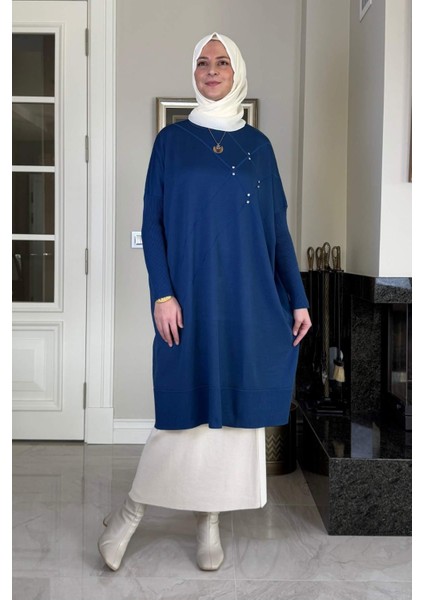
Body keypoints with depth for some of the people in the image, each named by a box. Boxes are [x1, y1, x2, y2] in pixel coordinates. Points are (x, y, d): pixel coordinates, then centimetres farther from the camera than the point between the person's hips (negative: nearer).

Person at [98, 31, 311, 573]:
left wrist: (298, 298, 4)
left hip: (248, 298, 3)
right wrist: (162, 293, -12)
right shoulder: (172, 139, 4)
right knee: (187, 405, -3)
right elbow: (152, 221, -1)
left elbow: (278, 226, 9)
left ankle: (210, 521, 20)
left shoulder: (258, 144, 11)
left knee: (235, 404, 5)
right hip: (191, 294, -2)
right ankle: (132, 509, 17)